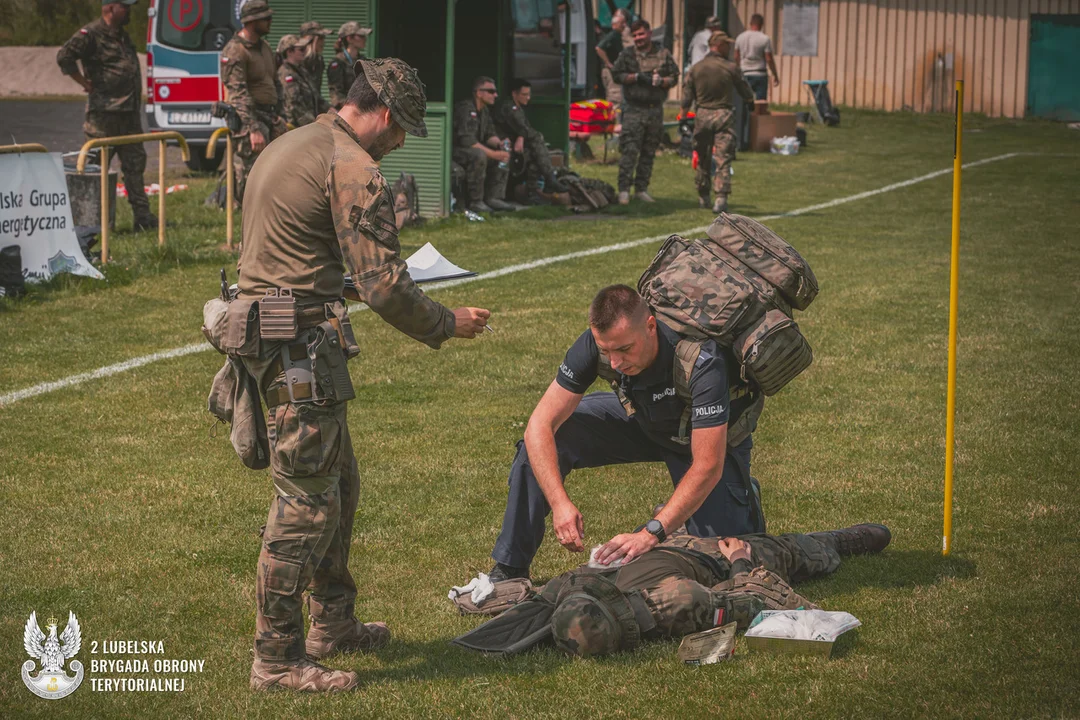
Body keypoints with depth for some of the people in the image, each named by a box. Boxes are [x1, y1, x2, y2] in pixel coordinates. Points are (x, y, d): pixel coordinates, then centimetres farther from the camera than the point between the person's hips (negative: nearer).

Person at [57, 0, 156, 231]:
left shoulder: (122, 35, 17)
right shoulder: (91, 34, -11)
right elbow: (64, 57, -21)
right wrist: (86, 83, -16)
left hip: (129, 112, 8)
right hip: (104, 112, -8)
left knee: (135, 164, 8)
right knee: (98, 167, -2)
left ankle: (142, 216, 11)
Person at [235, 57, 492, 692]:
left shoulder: (291, 144, 16)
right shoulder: (354, 170, -15)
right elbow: (385, 284, -18)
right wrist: (447, 324, -4)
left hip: (263, 325, 11)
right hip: (302, 347, -11)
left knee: (339, 484, 20)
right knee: (306, 502, -6)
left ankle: (334, 622, 31)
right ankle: (278, 658, -2)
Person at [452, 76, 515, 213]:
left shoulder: (484, 110, 11)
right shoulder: (465, 109, -21)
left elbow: (490, 134, 16)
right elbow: (467, 141, -29)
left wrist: (499, 144, -9)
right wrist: (493, 154, -29)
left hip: (473, 149, 10)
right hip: (454, 151, -10)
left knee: (505, 153, 2)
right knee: (478, 155, -37)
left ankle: (493, 197, -1)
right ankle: (475, 202, -28)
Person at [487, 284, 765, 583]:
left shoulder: (702, 360, -41)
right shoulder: (596, 343, -29)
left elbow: (708, 468, -39)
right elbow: (541, 425, -26)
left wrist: (651, 534, -46)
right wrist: (560, 503, -39)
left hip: (714, 440, -3)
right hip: (644, 420, 3)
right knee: (548, 438, -19)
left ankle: (744, 500, 18)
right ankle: (509, 567, -6)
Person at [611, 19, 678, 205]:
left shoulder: (663, 54, 8)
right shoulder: (627, 55, 5)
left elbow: (674, 77, 8)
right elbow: (616, 74, -1)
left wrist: (660, 81, -12)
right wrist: (637, 77, -11)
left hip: (655, 110, 3)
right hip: (634, 109, -3)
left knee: (649, 152, 7)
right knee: (629, 151, -10)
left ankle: (642, 189, 14)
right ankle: (624, 190, -8)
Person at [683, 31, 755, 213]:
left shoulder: (695, 69, 2)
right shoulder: (730, 68, -5)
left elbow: (687, 97, 4)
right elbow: (745, 91, 6)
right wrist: (752, 102, 25)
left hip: (702, 115, 3)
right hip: (723, 115, -3)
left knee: (702, 158, 16)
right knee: (723, 159, -5)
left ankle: (703, 197, 28)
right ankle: (721, 198, -16)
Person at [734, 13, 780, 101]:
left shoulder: (740, 37, 3)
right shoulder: (765, 39, -11)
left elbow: (736, 57, 11)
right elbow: (769, 59, -10)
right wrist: (775, 75, 0)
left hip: (745, 74, 4)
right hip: (760, 74, -4)